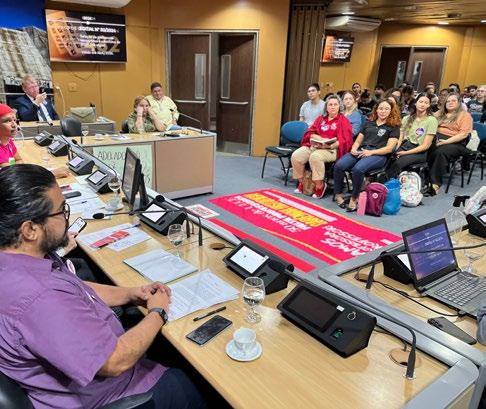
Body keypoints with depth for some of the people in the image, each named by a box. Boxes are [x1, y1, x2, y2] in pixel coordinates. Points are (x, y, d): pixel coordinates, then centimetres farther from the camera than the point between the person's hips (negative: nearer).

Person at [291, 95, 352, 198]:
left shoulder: (343, 121, 2)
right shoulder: (321, 119, 19)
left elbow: (345, 140, -8)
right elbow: (310, 132, 14)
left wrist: (331, 145, -23)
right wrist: (317, 137, -8)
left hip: (332, 149, -5)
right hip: (314, 145, 6)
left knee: (315, 157, -37)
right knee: (296, 155, -19)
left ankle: (320, 186, -23)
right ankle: (301, 182, -1)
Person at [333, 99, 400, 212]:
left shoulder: (394, 127, 11)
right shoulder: (369, 123, 26)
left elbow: (389, 148, 0)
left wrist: (371, 152, -14)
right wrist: (354, 148, 0)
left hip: (378, 155, -4)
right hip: (360, 151, 4)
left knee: (358, 169, -36)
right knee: (339, 165, -26)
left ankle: (354, 198, -20)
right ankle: (338, 195, -13)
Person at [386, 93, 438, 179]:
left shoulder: (431, 120, -2)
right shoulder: (407, 118, 15)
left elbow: (425, 145, -7)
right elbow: (400, 138, 10)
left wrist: (405, 153, -14)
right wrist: (396, 150, -11)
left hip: (420, 152, -4)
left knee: (397, 163, -35)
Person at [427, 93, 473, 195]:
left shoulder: (465, 115, 5)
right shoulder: (439, 113, 23)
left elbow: (463, 134, -7)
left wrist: (446, 141, -18)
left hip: (455, 143, -5)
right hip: (437, 139, 5)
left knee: (440, 152, -36)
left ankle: (435, 183, -36)